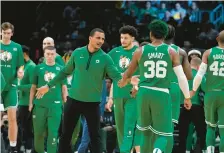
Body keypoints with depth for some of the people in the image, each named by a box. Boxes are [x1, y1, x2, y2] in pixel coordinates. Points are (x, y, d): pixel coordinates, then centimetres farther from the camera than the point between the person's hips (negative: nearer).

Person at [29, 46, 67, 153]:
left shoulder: (61, 69, 5)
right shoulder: (38, 68, 5)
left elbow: (64, 87, 9)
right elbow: (33, 87, 9)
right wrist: (31, 102, 5)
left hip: (55, 105, -1)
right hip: (40, 104, 1)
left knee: (53, 132, -2)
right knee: (38, 132, 6)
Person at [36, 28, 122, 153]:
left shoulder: (105, 58, -5)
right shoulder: (77, 53, 1)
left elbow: (117, 76, -10)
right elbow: (65, 72, 11)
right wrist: (49, 86, 15)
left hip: (93, 102, -2)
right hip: (74, 100, 2)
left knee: (95, 135, 1)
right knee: (66, 134, 7)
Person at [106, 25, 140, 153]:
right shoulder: (115, 52, 10)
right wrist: (111, 97, 15)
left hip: (133, 96, -5)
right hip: (118, 96, 5)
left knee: (130, 127, -12)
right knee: (121, 128, 8)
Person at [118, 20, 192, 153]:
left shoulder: (141, 51, 6)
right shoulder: (171, 52, 2)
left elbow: (128, 74, 19)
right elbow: (181, 77, -1)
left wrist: (123, 82, 42)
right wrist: (187, 97, 11)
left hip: (144, 93, 2)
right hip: (162, 95, -2)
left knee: (147, 132, 20)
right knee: (164, 134, 0)